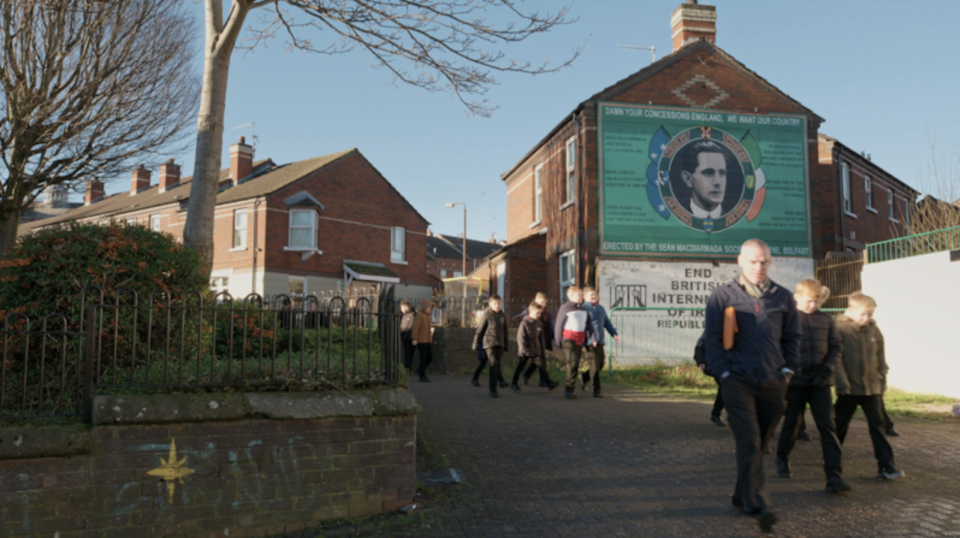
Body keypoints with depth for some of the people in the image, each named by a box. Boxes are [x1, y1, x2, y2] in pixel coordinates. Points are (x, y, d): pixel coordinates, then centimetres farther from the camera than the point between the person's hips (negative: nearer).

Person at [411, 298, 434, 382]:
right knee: (423, 358, -6)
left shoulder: (428, 316, 13)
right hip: (421, 341, -8)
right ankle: (422, 376, 3)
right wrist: (414, 339, -18)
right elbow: (415, 328, -15)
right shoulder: (419, 315, -12)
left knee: (430, 357, 5)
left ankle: (420, 369, 27)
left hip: (428, 340, 8)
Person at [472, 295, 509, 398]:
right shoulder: (487, 315, -4)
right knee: (493, 366, -11)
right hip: (489, 343, -5)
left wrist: (505, 346, 17)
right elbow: (480, 330, 0)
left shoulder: (503, 316, 10)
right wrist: (475, 344, 1)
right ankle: (492, 390, -9)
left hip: (499, 344, 5)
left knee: (497, 366, 9)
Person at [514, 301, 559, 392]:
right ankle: (514, 383, 25)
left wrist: (543, 349, 8)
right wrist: (524, 349, -19)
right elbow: (520, 337, -16)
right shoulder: (524, 323, -14)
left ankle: (549, 383, -6)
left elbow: (541, 338, 9)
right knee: (520, 367, 9)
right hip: (524, 351, -4)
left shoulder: (539, 323, 2)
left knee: (541, 365, -4)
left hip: (536, 351, 4)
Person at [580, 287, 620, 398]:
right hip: (590, 342, -8)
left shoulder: (601, 308, 17)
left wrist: (614, 333, 7)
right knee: (595, 365, -6)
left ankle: (585, 377, 34)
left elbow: (607, 322, 21)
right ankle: (596, 390, 1)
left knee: (601, 363, 12)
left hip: (600, 341, 8)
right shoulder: (584, 308, -8)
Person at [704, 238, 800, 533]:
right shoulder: (723, 295, -1)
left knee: (758, 443, 12)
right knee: (749, 443, -9)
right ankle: (757, 505, -9)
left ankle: (742, 494, 27)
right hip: (738, 381, -3)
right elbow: (712, 338, -1)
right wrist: (725, 373, -7)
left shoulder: (783, 297, 8)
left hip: (773, 382, 4)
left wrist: (787, 369, 7)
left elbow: (793, 337, 16)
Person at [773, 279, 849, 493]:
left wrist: (827, 369, -5)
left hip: (820, 382, 2)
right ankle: (782, 458, 36)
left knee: (828, 426, -5)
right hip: (795, 380, -2)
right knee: (792, 423, 11)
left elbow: (836, 346, 10)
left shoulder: (825, 319, 5)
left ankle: (834, 476, -5)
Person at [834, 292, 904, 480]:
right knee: (840, 424, 11)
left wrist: (882, 380, 9)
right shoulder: (840, 329, -11)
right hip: (849, 388, -3)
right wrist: (842, 382, -16)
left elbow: (880, 358, 11)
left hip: (872, 387, 3)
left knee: (877, 424, 2)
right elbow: (836, 358, -12)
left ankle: (886, 465, 4)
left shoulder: (874, 330, 3)